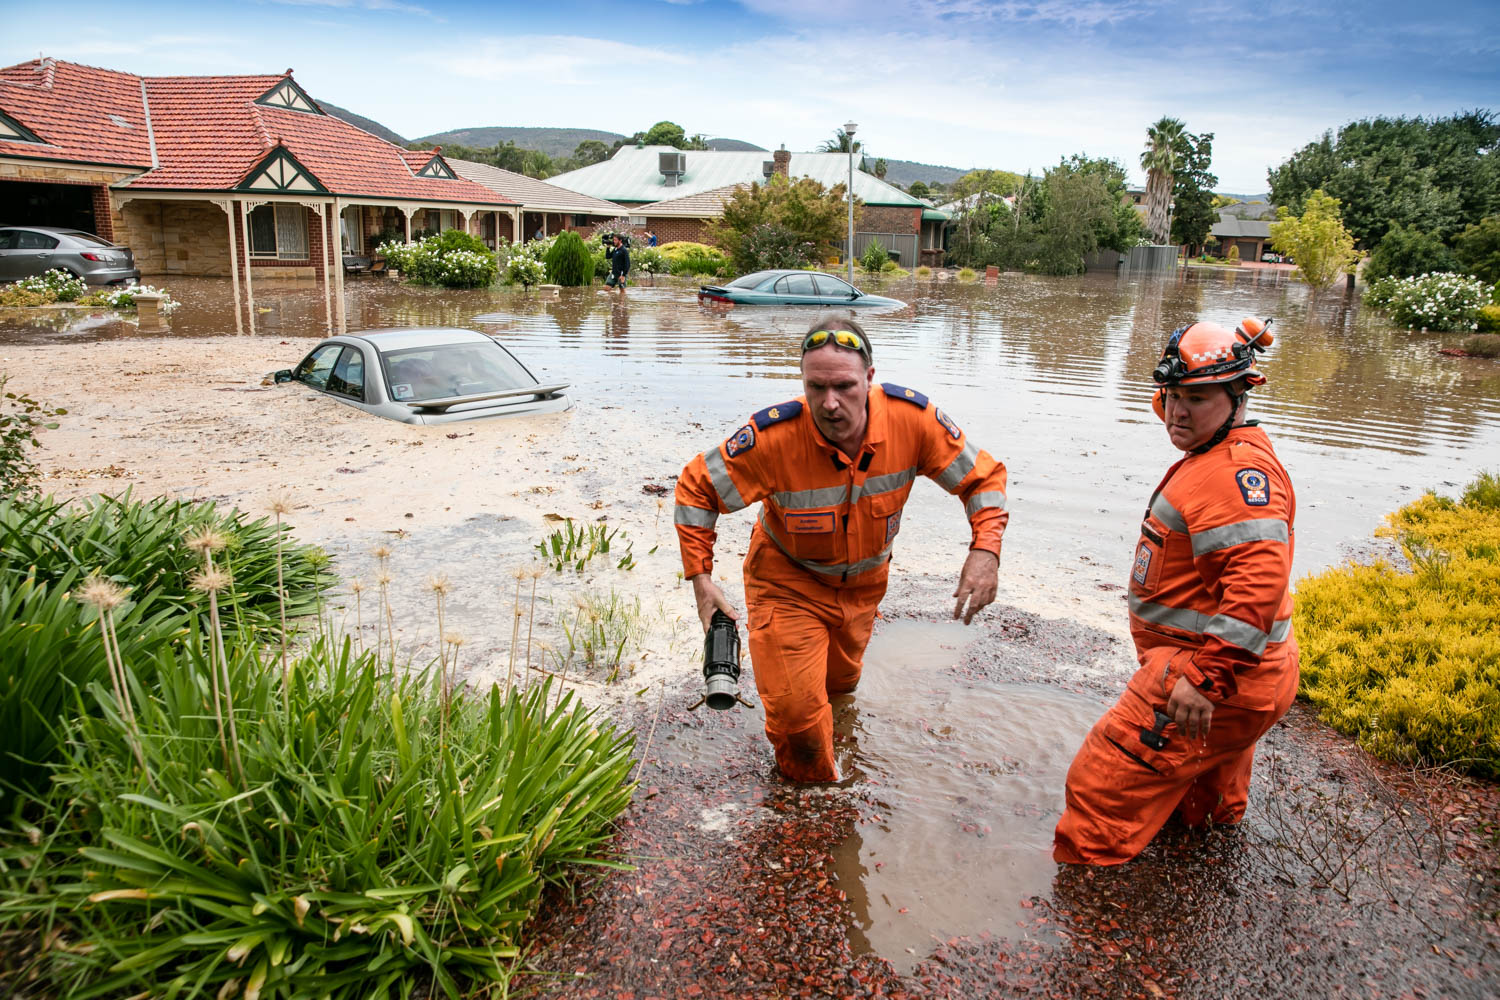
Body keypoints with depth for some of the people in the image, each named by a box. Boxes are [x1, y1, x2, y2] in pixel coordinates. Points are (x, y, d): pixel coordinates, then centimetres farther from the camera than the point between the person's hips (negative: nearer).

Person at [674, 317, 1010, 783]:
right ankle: (810, 788, 25)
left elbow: (983, 477, -13)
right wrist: (700, 577, -22)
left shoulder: (912, 418, -28)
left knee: (840, 683, 24)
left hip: (865, 582, 3)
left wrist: (985, 551, -28)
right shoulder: (775, 435, -35)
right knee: (795, 706, -9)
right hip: (789, 578, -3)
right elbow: (696, 487, -19)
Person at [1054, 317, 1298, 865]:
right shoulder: (1213, 460, 14)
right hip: (1235, 672, 11)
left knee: (1105, 786, -6)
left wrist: (1207, 677, -35)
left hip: (1218, 680, -11)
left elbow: (1259, 580, -34)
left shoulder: (1239, 470, -23)